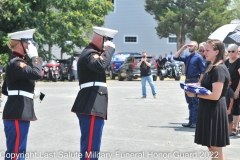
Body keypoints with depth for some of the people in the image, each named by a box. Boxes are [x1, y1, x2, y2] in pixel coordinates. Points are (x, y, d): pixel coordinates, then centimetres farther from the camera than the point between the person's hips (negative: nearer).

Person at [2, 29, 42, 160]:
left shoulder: (16, 62, 19)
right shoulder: (15, 63, -14)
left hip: (20, 112, 11)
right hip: (17, 114, -11)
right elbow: (37, 74, -29)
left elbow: (5, 90, 24)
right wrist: (35, 57, -14)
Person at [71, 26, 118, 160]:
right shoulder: (90, 54, -13)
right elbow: (101, 65, -34)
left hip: (92, 105, 11)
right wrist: (110, 49, -21)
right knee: (91, 145, -12)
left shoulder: (91, 52, 22)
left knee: (89, 143, 18)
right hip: (92, 105, -11)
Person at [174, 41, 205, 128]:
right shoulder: (187, 57, 11)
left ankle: (195, 122, 3)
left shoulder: (198, 57, -9)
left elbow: (203, 71, -11)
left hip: (195, 81, -8)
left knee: (195, 102, -2)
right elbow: (176, 57, 10)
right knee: (190, 102, 13)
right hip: (187, 81, 8)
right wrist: (182, 48, 4)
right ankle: (190, 121, 22)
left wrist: (199, 82, -17)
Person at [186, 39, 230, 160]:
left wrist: (195, 94, -16)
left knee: (215, 147, -1)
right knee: (211, 146, 16)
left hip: (214, 111, -10)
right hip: (209, 109, 10)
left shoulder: (219, 69, -19)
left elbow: (215, 95, -24)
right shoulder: (213, 68, 13)